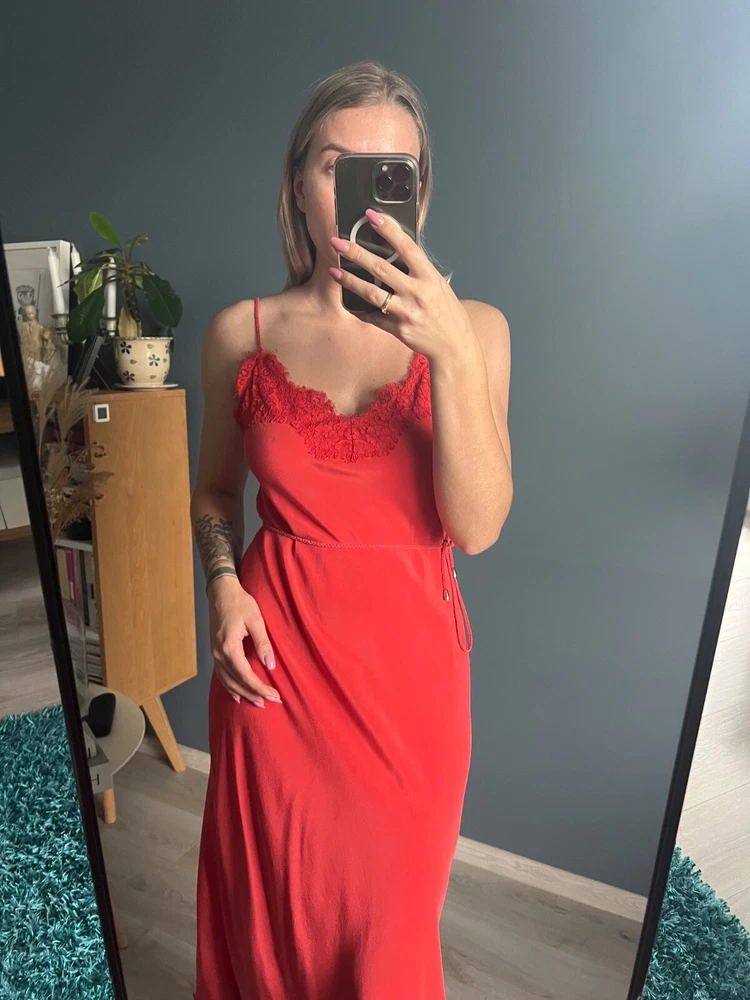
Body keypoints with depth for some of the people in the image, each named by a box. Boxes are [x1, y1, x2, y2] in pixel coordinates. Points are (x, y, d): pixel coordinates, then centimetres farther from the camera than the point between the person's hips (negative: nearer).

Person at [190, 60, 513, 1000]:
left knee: (389, 903, 19)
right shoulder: (240, 332, -2)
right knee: (269, 888, 21)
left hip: (409, 655, 0)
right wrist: (223, 583, -8)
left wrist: (453, 352, -26)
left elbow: (476, 526, -15)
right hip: (274, 648, 1)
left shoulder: (472, 327, -5)